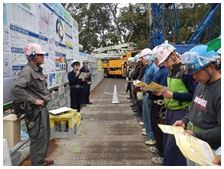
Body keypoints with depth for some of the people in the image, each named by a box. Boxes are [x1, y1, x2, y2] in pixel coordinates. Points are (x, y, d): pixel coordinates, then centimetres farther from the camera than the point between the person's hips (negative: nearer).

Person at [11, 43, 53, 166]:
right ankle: (37, 164, 17)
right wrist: (34, 100, -24)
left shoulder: (37, 70, 11)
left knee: (45, 136, 21)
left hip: (42, 109, 10)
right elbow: (16, 89, -29)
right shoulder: (27, 71, -18)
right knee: (38, 139, 1)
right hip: (35, 111, -10)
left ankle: (41, 160, 38)